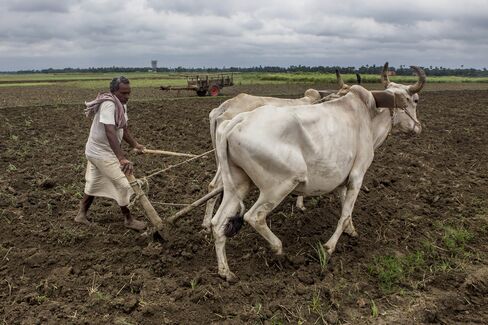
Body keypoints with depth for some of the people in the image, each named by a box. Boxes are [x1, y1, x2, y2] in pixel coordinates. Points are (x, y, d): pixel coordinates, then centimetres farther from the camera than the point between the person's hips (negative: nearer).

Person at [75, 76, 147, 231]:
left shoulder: (122, 105, 3)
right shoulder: (109, 105, -27)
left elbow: (123, 129, 14)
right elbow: (110, 133, -39)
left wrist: (135, 145, 1)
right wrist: (122, 158, -46)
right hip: (101, 153, -10)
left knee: (94, 183, 21)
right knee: (123, 184, -3)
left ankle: (81, 215, 37)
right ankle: (129, 220, 13)